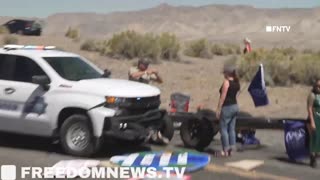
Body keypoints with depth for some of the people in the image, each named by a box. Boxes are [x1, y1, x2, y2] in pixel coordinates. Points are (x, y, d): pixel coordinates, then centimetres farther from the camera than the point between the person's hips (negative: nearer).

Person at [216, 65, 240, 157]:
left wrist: (218, 109, -15)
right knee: (232, 129, 11)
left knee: (223, 129, -1)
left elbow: (223, 97, -17)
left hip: (227, 107, -8)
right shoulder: (236, 82, 10)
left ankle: (225, 150, -1)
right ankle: (231, 149, 12)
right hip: (235, 106, 8)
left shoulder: (226, 82, -14)